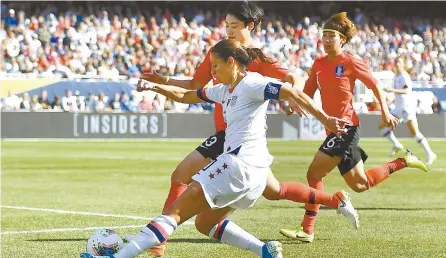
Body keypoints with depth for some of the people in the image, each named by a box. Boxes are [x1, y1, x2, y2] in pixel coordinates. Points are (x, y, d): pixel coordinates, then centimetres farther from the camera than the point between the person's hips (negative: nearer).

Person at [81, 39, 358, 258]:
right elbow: (186, 95, 29)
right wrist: (155, 87, 16)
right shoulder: (225, 90, 20)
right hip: (253, 171, 10)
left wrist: (325, 119, -19)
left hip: (241, 163, -10)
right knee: (205, 223, 20)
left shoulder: (251, 84, -7)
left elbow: (294, 94, -14)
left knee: (174, 212, -10)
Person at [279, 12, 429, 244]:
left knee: (314, 173, -15)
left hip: (346, 127, -8)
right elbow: (307, 93, 13)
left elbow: (374, 86, -1)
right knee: (360, 185, 14)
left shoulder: (350, 63, -8)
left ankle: (307, 230, -10)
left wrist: (385, 112, -7)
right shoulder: (319, 64, 10)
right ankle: (403, 161, 29)